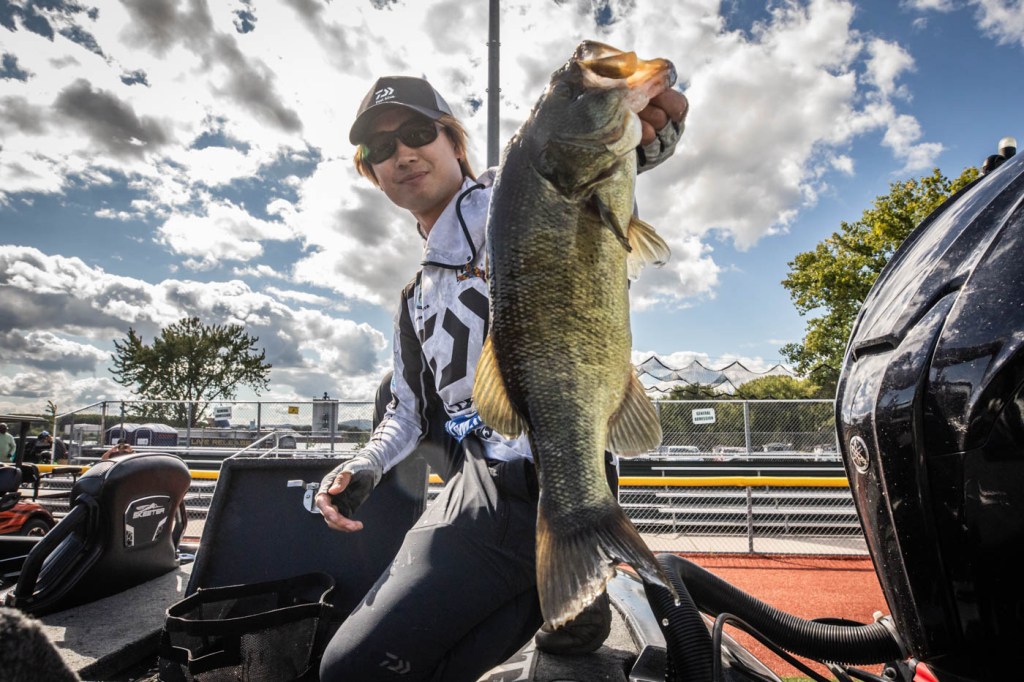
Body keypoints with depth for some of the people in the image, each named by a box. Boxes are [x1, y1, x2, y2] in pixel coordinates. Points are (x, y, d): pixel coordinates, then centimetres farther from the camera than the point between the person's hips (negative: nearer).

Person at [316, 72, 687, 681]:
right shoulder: (419, 295, 26)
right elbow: (410, 406, 31)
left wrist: (644, 138, -41)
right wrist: (365, 466, 14)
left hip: (553, 489, -8)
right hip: (475, 488, 8)